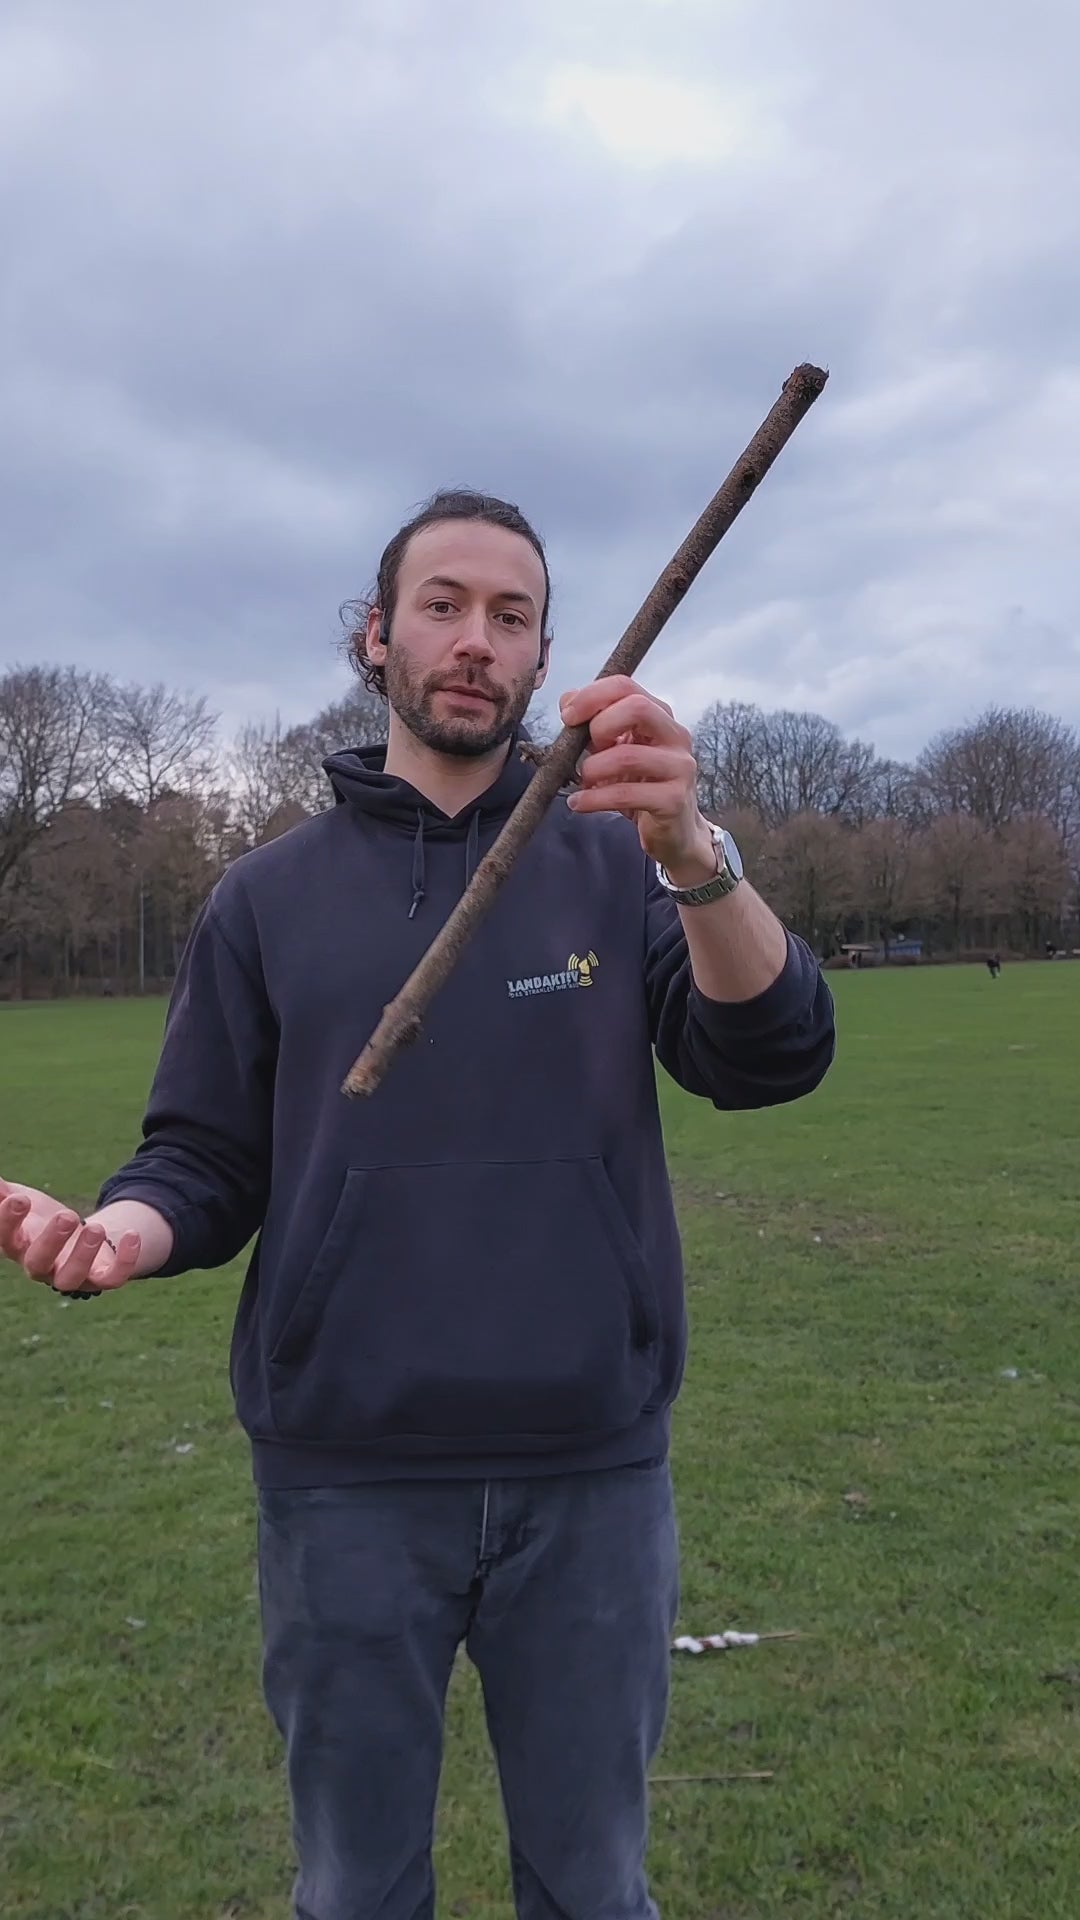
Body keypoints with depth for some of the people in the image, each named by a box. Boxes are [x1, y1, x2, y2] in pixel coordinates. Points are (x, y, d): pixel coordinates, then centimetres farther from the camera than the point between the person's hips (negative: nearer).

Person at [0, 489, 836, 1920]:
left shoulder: (615, 863, 0)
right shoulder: (270, 895, 3)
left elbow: (775, 1058, -14)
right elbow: (206, 1159, 4)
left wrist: (694, 856, -32)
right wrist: (124, 1227, -18)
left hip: (593, 1475, 0)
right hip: (346, 1480, 0)